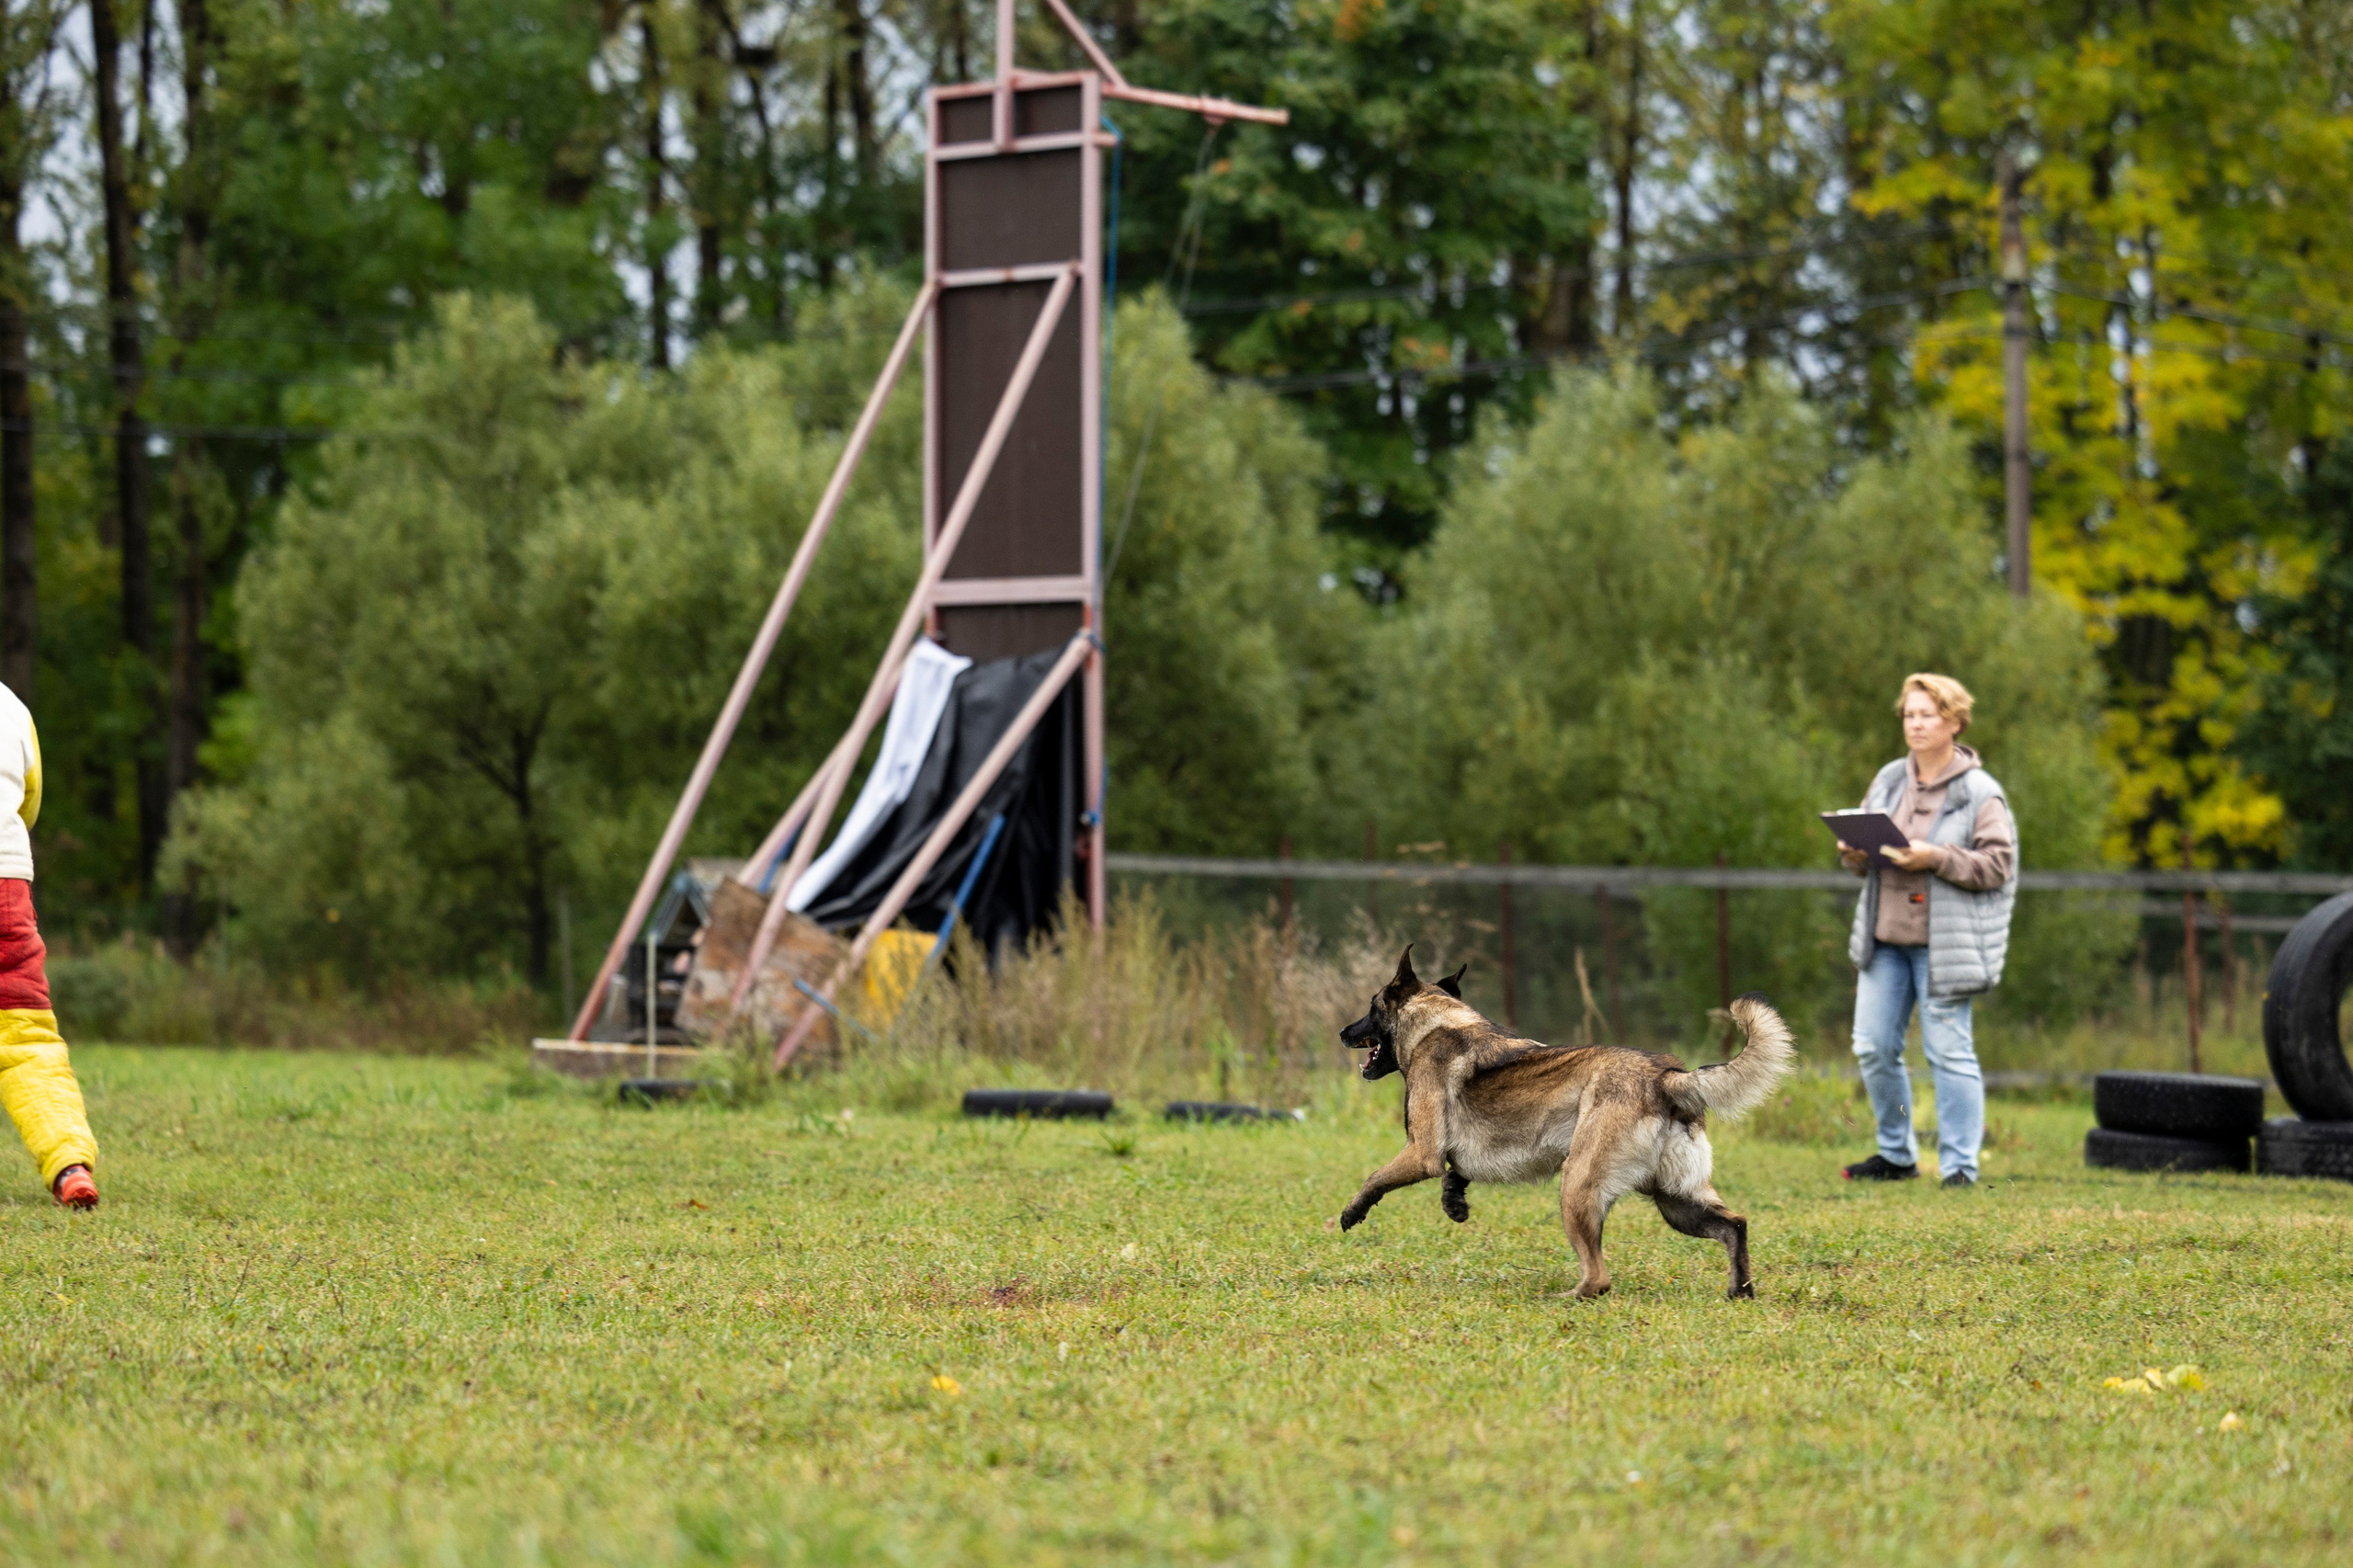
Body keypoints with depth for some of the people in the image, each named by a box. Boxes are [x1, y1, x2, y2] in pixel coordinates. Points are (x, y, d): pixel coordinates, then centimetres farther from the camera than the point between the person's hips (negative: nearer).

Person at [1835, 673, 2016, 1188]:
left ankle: (1960, 1166, 2)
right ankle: (1896, 1155, 22)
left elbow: (1998, 865, -12)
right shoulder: (1889, 780, 12)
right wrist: (1854, 853, -3)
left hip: (1943, 943, -6)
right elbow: (1865, 848, 21)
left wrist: (1935, 858, -21)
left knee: (1948, 1051, -4)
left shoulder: (1980, 793, -6)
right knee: (1874, 1047, 7)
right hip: (1885, 935, 6)